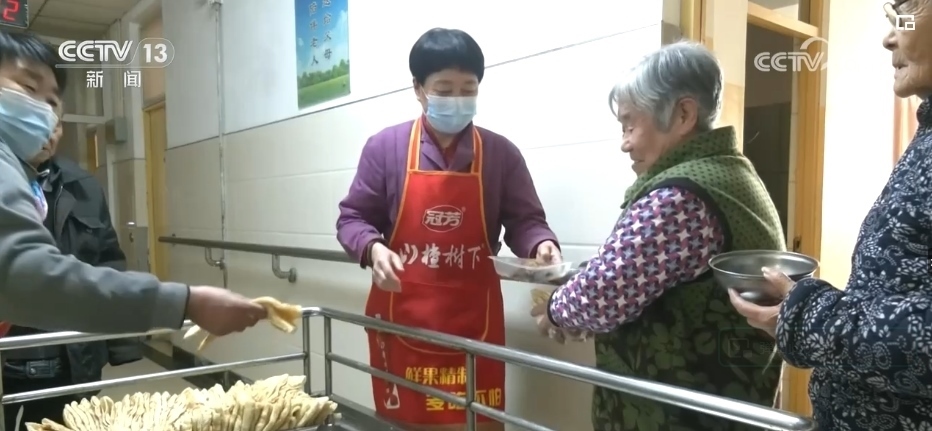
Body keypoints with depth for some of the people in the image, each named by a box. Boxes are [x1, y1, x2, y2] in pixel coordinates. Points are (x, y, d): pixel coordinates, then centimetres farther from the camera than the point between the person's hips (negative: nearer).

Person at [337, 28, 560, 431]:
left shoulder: (501, 153, 1)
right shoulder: (384, 147, -1)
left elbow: (524, 220, 2)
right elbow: (352, 217, 2)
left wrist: (541, 244, -19)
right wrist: (373, 248, -18)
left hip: (474, 318, 1)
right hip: (400, 315, 0)